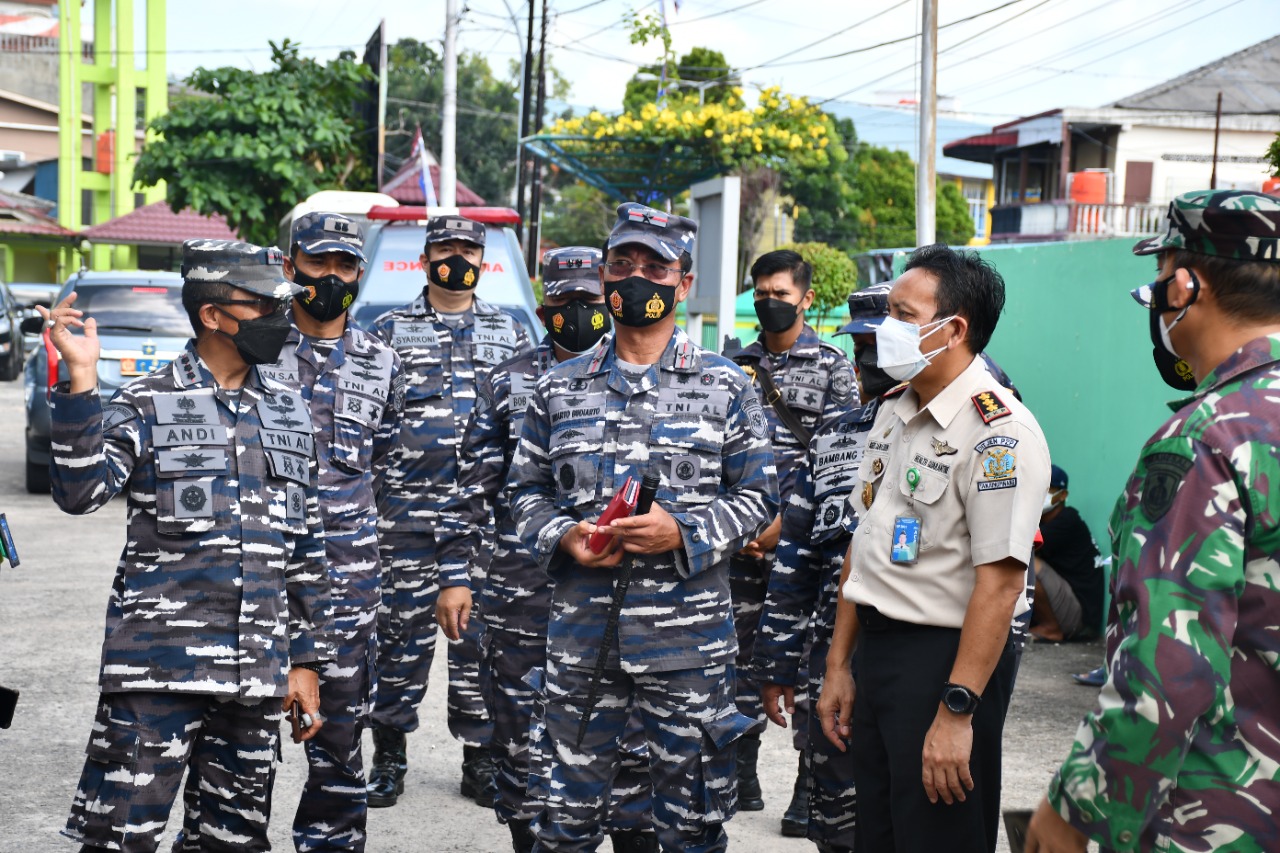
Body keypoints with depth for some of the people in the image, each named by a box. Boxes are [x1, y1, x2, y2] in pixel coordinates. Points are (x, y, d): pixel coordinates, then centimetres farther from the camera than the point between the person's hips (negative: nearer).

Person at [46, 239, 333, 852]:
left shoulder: (289, 414, 13)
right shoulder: (147, 405, 0)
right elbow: (79, 492, -16)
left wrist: (306, 661, 13)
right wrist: (81, 380, -23)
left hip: (257, 675, 5)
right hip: (158, 666, -4)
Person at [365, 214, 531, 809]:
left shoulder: (510, 334, 12)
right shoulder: (389, 332, 6)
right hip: (408, 513, -1)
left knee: (483, 633, 5)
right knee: (403, 629, 2)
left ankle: (480, 758, 16)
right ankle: (389, 755, 14)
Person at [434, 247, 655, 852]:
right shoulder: (508, 384, 6)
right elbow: (472, 488, 6)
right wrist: (453, 576, 0)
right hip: (524, 592, 1)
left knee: (628, 738, 1)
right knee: (521, 737, 8)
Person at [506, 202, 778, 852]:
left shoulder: (725, 385, 3)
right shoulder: (559, 389, 9)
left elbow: (756, 497, 2)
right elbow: (526, 490, 12)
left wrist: (683, 532, -14)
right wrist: (563, 537, -8)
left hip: (688, 633, -1)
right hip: (579, 631, 2)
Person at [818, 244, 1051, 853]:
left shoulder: (999, 430, -18)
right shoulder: (892, 414, 11)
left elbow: (1000, 581, -23)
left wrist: (957, 710, -25)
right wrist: (839, 665, 16)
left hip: (945, 658, -8)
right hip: (876, 650, 8)